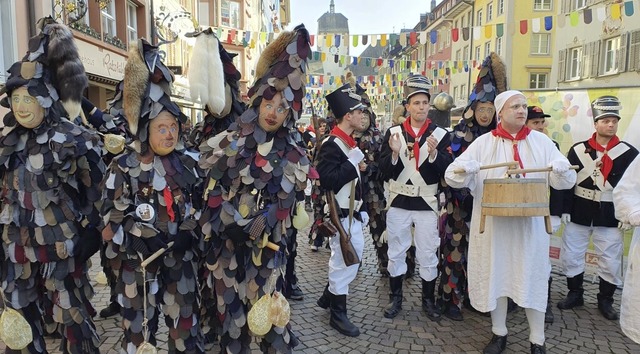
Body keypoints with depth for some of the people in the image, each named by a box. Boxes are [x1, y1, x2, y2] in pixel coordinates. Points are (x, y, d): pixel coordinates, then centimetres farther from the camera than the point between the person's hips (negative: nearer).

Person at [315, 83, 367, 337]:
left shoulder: (350, 143, 12)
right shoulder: (331, 145, -18)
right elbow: (328, 180, -30)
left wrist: (361, 209, 19)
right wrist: (353, 162, -25)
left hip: (352, 213, 10)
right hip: (340, 215, -10)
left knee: (353, 255, 18)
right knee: (344, 259, 0)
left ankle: (328, 296, 34)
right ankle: (338, 313, 16)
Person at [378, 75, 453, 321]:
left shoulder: (440, 135, -1)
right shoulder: (393, 132, 0)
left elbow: (447, 171, -9)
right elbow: (384, 171, -4)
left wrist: (434, 153, -25)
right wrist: (394, 153, -22)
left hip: (427, 203, -1)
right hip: (398, 202, 1)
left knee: (428, 255, 8)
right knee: (396, 252, 10)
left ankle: (428, 300, 25)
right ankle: (395, 298, 25)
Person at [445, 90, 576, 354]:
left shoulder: (542, 142, 4)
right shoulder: (483, 143, 0)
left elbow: (565, 181, 2)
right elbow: (452, 176, -6)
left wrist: (562, 170, -21)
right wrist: (464, 168, -29)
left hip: (530, 224, 1)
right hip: (493, 222, 0)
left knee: (532, 277, 7)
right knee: (495, 275, 9)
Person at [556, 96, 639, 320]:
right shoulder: (578, 150, -1)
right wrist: (565, 210, -4)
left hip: (610, 217, 0)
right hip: (579, 214, 1)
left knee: (611, 262, 8)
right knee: (570, 257, 7)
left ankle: (605, 301, 26)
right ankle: (575, 294, 25)